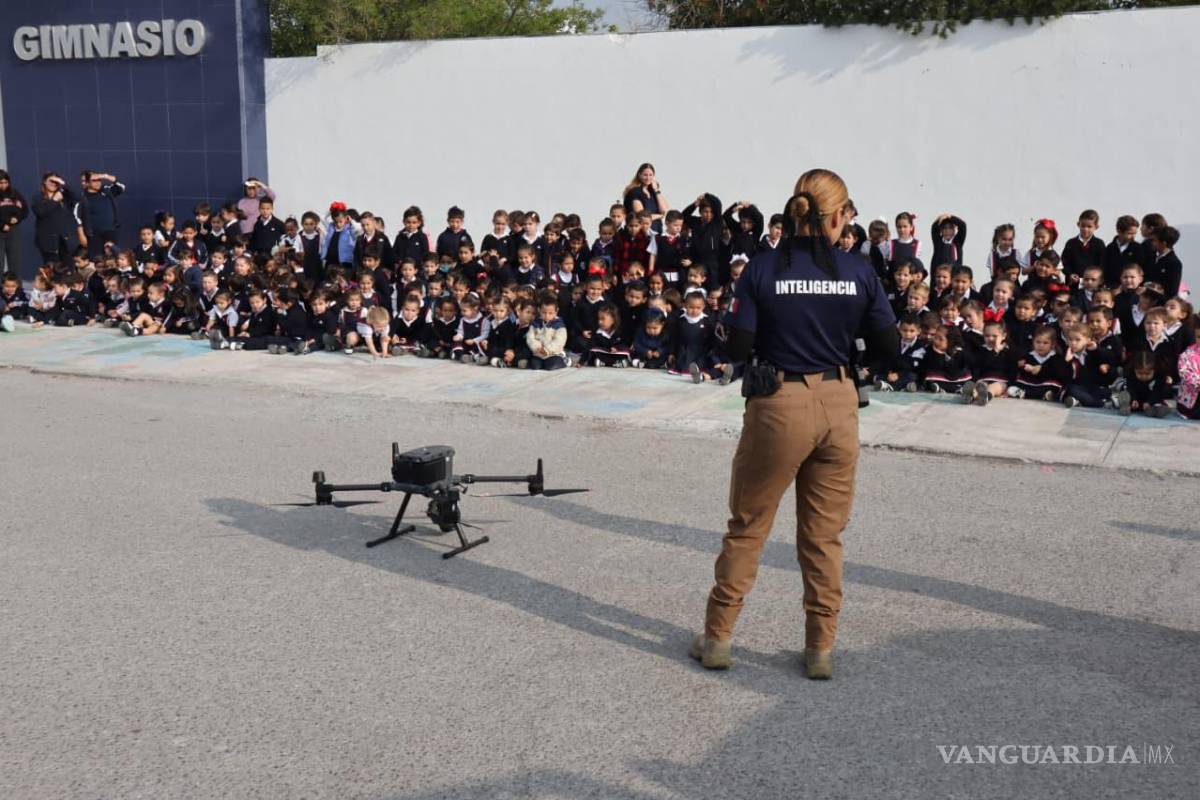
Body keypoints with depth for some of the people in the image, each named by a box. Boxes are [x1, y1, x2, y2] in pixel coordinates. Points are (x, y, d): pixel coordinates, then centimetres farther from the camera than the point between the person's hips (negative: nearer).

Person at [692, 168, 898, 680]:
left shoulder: (763, 269, -8)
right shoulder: (859, 272, -4)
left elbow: (736, 349, -10)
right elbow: (888, 346, 1)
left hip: (779, 406, -2)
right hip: (839, 406, 2)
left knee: (747, 527, 13)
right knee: (825, 534, 14)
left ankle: (717, 637, 21)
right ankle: (821, 649, 21)